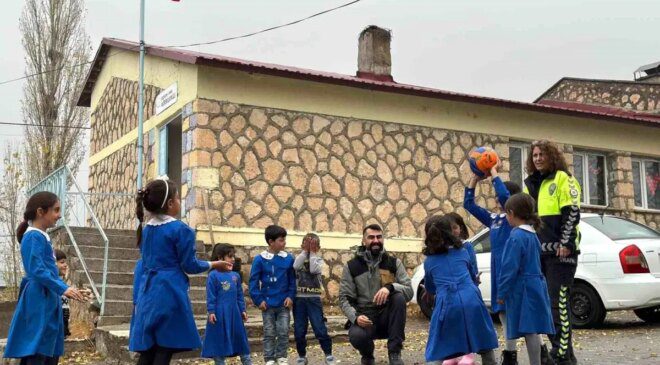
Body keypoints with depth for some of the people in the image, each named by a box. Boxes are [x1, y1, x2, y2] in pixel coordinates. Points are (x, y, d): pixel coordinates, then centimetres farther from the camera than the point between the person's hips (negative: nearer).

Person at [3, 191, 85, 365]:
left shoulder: (42, 237, 17)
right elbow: (37, 270, -22)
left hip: (48, 301, 10)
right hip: (39, 301, -10)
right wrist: (63, 288, -25)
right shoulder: (34, 237, -13)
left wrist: (64, 289, 22)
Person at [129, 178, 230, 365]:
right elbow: (189, 265, -7)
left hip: (147, 295, 7)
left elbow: (142, 265, 16)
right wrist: (213, 265, 10)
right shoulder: (180, 229, -10)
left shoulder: (146, 229, 11)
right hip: (169, 295, -7)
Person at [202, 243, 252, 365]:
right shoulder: (213, 275, -8)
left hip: (234, 313, 5)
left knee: (240, 338, 12)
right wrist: (211, 311, -13)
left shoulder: (236, 275, 7)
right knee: (219, 340, 4)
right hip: (220, 313, -5)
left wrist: (243, 310, 11)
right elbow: (211, 296, -8)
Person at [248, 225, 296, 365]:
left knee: (284, 332, 7)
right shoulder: (260, 259, -9)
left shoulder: (288, 258, -3)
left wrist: (290, 296, -5)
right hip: (268, 304, -2)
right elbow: (254, 281, -6)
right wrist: (259, 300, -10)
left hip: (284, 304, 2)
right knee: (269, 333, 7)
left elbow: (292, 280, 4)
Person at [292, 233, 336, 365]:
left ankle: (328, 354, 6)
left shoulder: (318, 259, 5)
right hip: (299, 298, 2)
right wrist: (305, 251, -9)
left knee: (320, 328, -6)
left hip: (314, 298, -2)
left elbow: (314, 270, -17)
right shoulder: (300, 258, 9)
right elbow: (296, 266, -14)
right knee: (299, 330, 5)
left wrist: (312, 252, -9)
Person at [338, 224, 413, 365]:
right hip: (365, 317, -1)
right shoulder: (352, 266, 0)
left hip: (388, 316, 1)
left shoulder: (394, 263, 2)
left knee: (399, 297, -29)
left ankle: (394, 353, -22)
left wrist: (390, 287, -30)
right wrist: (355, 317, -23)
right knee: (356, 336, -35)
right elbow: (344, 298, -2)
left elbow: (409, 291, -9)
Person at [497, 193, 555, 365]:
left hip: (523, 290, -9)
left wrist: (501, 293, -10)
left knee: (529, 331, -7)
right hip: (535, 286, 9)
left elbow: (510, 268, -17)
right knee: (533, 331, 14)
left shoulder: (516, 237, -15)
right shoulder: (532, 235, 13)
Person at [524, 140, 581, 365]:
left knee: (559, 302, -10)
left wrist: (565, 244, -17)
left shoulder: (562, 179, -1)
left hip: (559, 250, -7)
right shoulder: (530, 184, 19)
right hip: (538, 251, 7)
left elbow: (572, 213, -9)